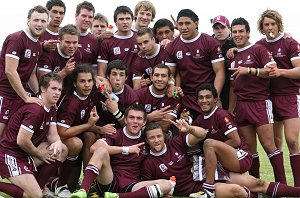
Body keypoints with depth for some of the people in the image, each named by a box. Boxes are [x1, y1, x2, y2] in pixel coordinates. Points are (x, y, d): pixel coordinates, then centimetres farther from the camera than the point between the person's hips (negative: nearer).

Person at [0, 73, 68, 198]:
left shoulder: (51, 110, 9)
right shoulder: (35, 110, -22)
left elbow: (52, 134, 9)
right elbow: (21, 140, -23)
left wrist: (57, 143, -16)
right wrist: (40, 154, -7)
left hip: (27, 152, 10)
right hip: (10, 155, -10)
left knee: (62, 150, 4)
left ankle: (38, 186, 6)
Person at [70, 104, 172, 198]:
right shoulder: (116, 135, 4)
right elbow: (94, 147, -14)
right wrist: (126, 149, -14)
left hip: (129, 187, 3)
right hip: (108, 183, -3)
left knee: (166, 185, -21)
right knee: (102, 151, -26)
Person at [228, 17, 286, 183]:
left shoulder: (258, 49, 0)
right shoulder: (232, 56, 18)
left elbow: (272, 70, -12)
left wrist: (249, 70, -17)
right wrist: (230, 109, 16)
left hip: (260, 102, -6)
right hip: (241, 105, 6)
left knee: (268, 145, -9)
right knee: (250, 147, 5)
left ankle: (282, 185, -3)